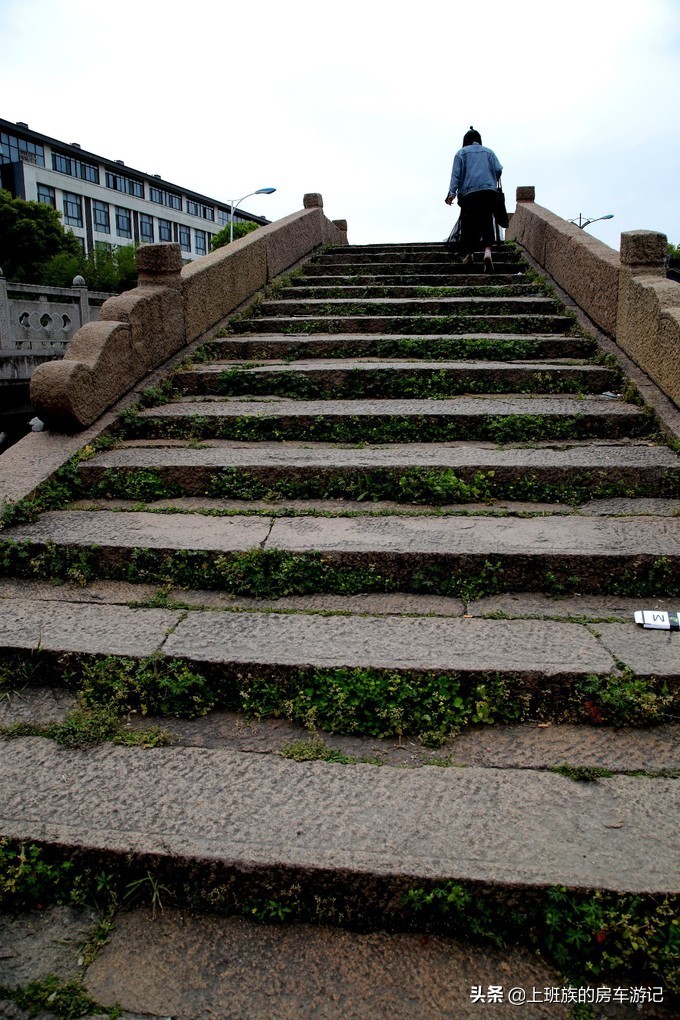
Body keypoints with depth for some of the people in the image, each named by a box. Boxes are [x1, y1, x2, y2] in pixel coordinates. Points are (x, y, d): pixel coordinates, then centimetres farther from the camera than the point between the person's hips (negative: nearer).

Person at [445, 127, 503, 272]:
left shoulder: (461, 153, 12)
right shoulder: (489, 152, 18)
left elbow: (456, 174, 1)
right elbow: (498, 170, 9)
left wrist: (452, 192, -5)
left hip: (469, 192, -1)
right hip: (489, 191, 1)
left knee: (468, 223, 7)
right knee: (487, 220, -4)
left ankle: (469, 254, 11)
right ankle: (487, 250, -27)